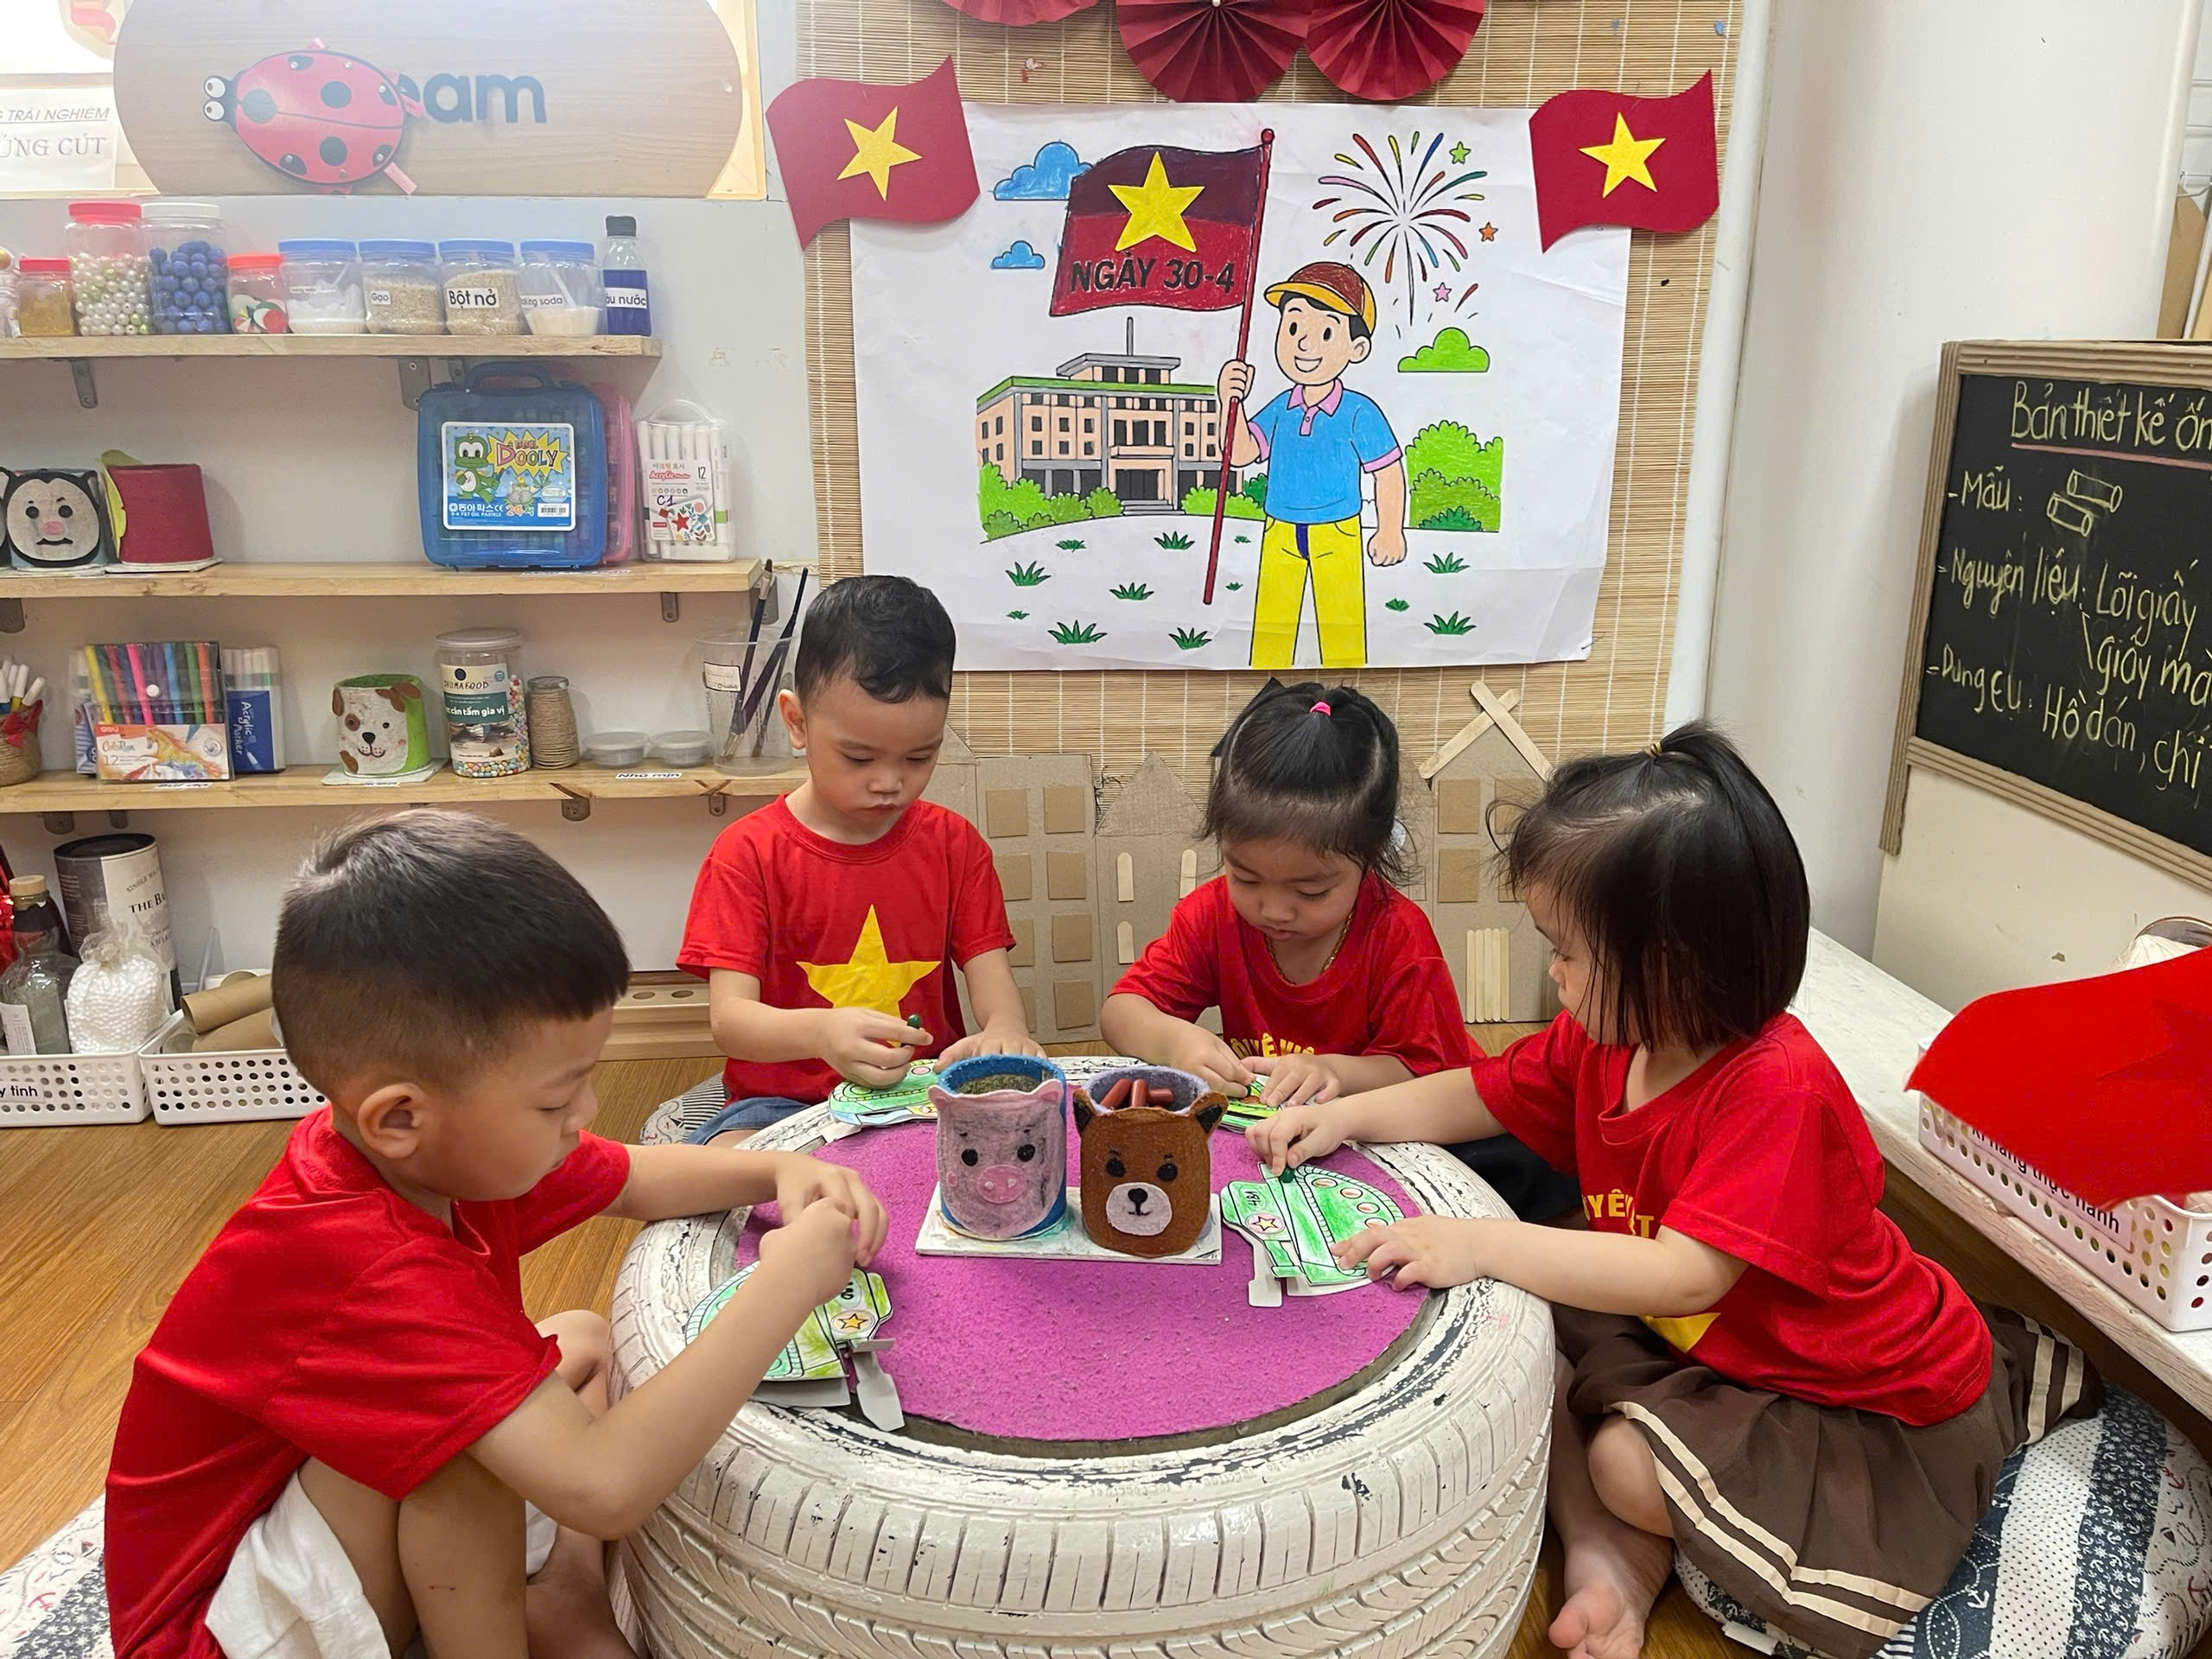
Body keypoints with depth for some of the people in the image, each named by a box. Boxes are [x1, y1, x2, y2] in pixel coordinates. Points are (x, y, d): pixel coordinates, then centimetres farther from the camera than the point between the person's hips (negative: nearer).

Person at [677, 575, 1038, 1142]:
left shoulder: (954, 843, 7)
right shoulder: (748, 853, -3)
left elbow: (988, 968, 0)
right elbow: (729, 1017, -11)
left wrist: (1004, 1030, -26)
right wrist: (821, 1032, -34)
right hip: (783, 1101, -3)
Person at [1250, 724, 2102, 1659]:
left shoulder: (1778, 1090, -34)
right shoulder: (1604, 1040, -9)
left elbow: (1686, 1275, -41)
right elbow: (1480, 1096, 5)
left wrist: (1482, 1244, -42)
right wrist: (1343, 1116, -6)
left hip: (1875, 1399, -8)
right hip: (1698, 1335, 8)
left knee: (1632, 1462, -23)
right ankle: (1606, 1559, -10)